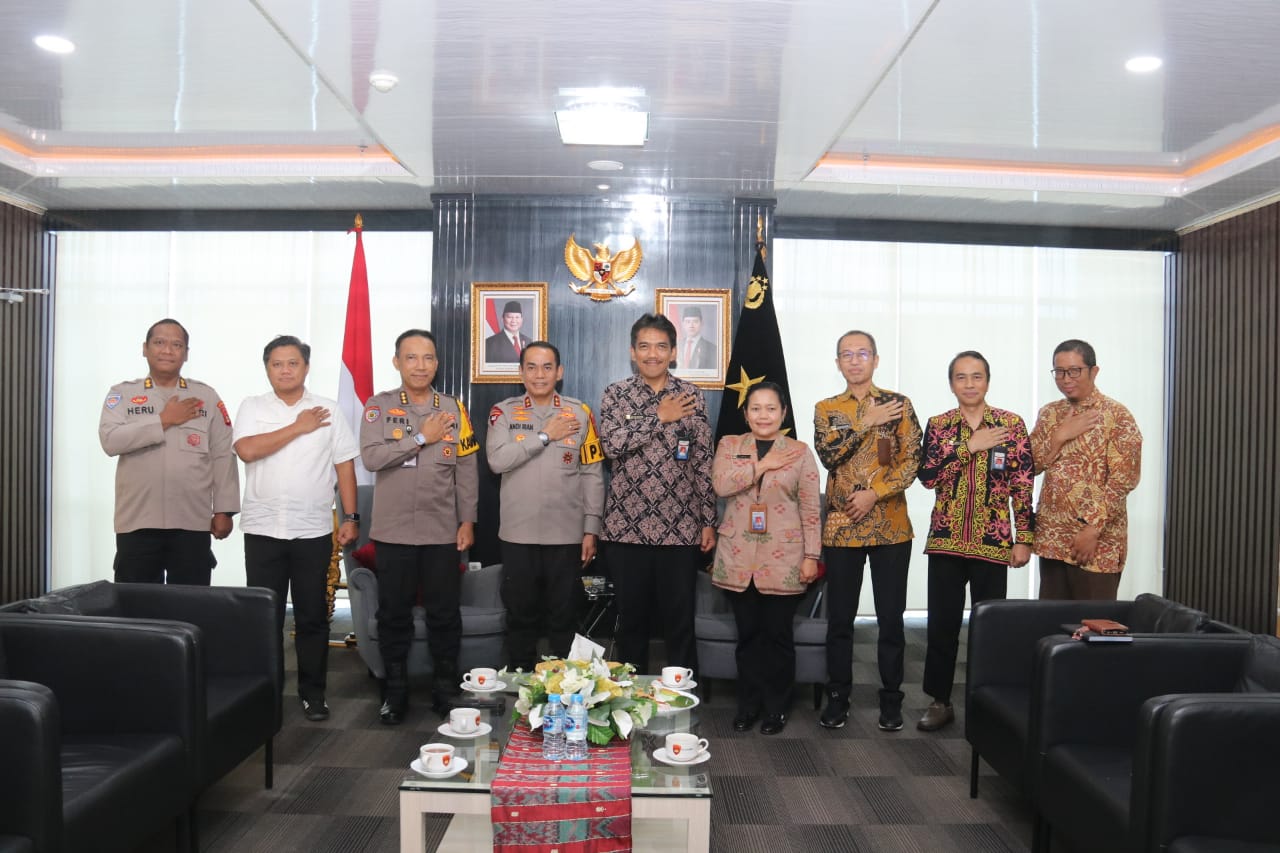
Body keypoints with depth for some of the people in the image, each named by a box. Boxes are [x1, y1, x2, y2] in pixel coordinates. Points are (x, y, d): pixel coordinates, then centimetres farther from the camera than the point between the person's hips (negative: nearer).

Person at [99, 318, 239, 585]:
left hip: (192, 523, 0)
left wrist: (223, 510, -1)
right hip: (138, 523, 0)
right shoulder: (122, 394, 6)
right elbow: (110, 440, -11)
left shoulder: (207, 397, 7)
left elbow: (223, 457, 4)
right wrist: (164, 420, -11)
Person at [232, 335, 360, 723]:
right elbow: (247, 450, -15)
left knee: (313, 616, 7)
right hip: (263, 530, 0)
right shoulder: (252, 407, 3)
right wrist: (298, 428, -10)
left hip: (314, 531, 0)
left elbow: (345, 465, 3)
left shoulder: (328, 410, 4)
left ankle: (313, 693, 18)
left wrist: (350, 518, -2)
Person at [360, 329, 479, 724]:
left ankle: (445, 689, 22)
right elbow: (370, 457, -14)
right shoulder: (378, 406, 1)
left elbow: (466, 470, 5)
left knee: (444, 613, 7)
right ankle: (395, 691, 22)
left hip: (442, 531, 1)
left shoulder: (454, 409, 5)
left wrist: (467, 521, 0)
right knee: (393, 614, 8)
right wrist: (421, 437, -13)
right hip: (393, 530, -1)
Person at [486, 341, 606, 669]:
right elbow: (497, 460, -14)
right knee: (520, 615, 11)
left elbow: (592, 474, 3)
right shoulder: (504, 412, 2)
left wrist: (591, 530, -1)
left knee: (563, 617, 9)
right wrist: (545, 435, -12)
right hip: (518, 534, 0)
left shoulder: (580, 413, 3)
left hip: (566, 535, 0)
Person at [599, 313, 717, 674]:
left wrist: (708, 521, 2)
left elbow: (703, 461, 4)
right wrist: (659, 417, -12)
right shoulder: (616, 394, 3)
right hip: (627, 525, 0)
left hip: (679, 527, 0)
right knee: (631, 617, 10)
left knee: (680, 618, 7)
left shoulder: (691, 396, 4)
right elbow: (612, 444, -14)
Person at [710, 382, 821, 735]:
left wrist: (811, 556, -3)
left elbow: (811, 509, 2)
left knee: (777, 634, 4)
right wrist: (762, 465, -12)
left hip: (783, 559, -1)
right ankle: (749, 704, 22)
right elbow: (721, 484, -11)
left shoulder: (800, 452, 3)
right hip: (740, 557, 2)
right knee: (747, 633, 7)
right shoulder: (729, 445, 8)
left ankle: (777, 707, 19)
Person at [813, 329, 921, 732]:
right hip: (840, 527, 1)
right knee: (840, 617, 7)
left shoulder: (898, 404, 4)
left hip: (890, 526, -1)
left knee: (891, 617, 5)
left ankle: (891, 698, 18)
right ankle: (838, 696, 19)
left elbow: (912, 461, -3)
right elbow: (828, 455, -10)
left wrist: (874, 494, -14)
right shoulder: (826, 408, 7)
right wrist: (866, 422, -14)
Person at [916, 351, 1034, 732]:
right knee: (941, 624, 5)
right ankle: (940, 701, 19)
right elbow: (927, 476, -8)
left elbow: (1023, 486, 0)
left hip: (993, 541, -1)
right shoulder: (938, 425, 5)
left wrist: (1024, 538, -5)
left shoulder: (1011, 424, 1)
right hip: (945, 540, 1)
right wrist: (970, 446, -14)